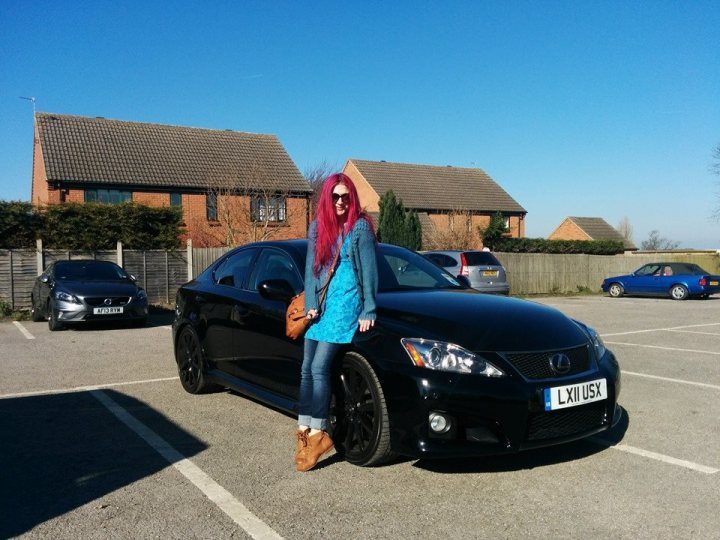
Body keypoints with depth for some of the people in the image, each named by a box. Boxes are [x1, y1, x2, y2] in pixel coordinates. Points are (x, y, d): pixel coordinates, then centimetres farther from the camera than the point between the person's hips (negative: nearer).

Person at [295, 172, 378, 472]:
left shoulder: (360, 227, -3)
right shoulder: (317, 227, 12)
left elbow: (369, 271, -4)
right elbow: (311, 267, 11)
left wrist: (368, 311, -7)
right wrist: (310, 303, 0)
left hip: (346, 304, -6)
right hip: (320, 305, 6)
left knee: (319, 368, -13)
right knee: (307, 369, 4)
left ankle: (317, 433, -4)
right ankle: (304, 430, 12)